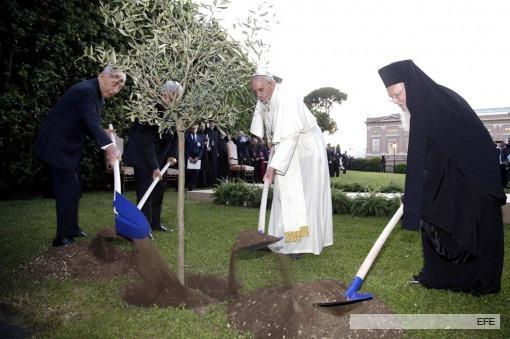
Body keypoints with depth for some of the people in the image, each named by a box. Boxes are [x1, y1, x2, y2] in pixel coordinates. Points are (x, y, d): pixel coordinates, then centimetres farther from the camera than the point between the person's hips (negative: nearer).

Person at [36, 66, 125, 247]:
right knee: (68, 188, -9)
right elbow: (92, 122, -38)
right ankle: (63, 237, 0)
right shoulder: (85, 91, -24)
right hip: (56, 144, -10)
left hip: (69, 145, 10)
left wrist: (104, 134, -11)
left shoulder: (99, 94, 7)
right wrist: (109, 146, -51)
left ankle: (71, 228, 30)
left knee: (73, 187, 17)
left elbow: (92, 123, 10)